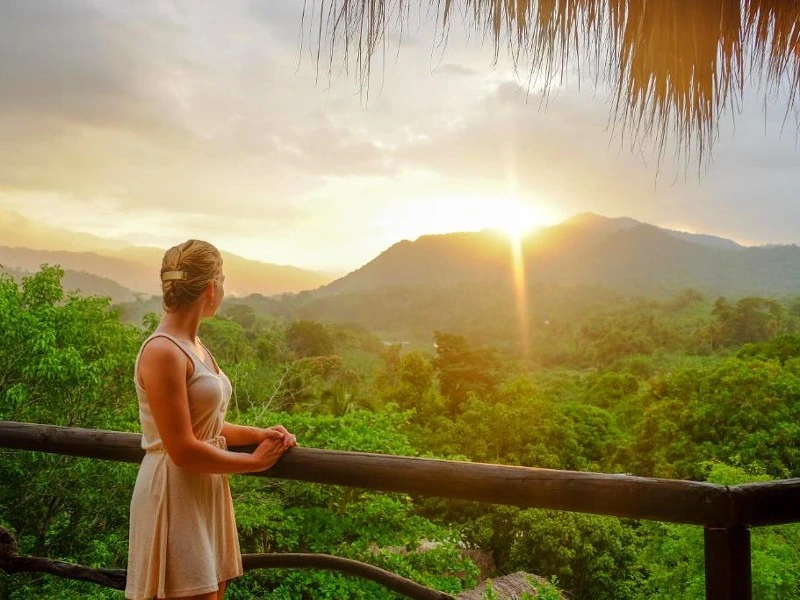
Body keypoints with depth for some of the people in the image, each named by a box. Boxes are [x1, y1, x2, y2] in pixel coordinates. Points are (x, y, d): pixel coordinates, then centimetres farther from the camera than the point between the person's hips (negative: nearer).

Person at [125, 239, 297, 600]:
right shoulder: (162, 352, -19)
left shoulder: (193, 347, 9)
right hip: (175, 499, -9)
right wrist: (254, 461, -10)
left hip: (207, 493, 9)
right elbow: (183, 450, -21)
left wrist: (257, 433, 3)